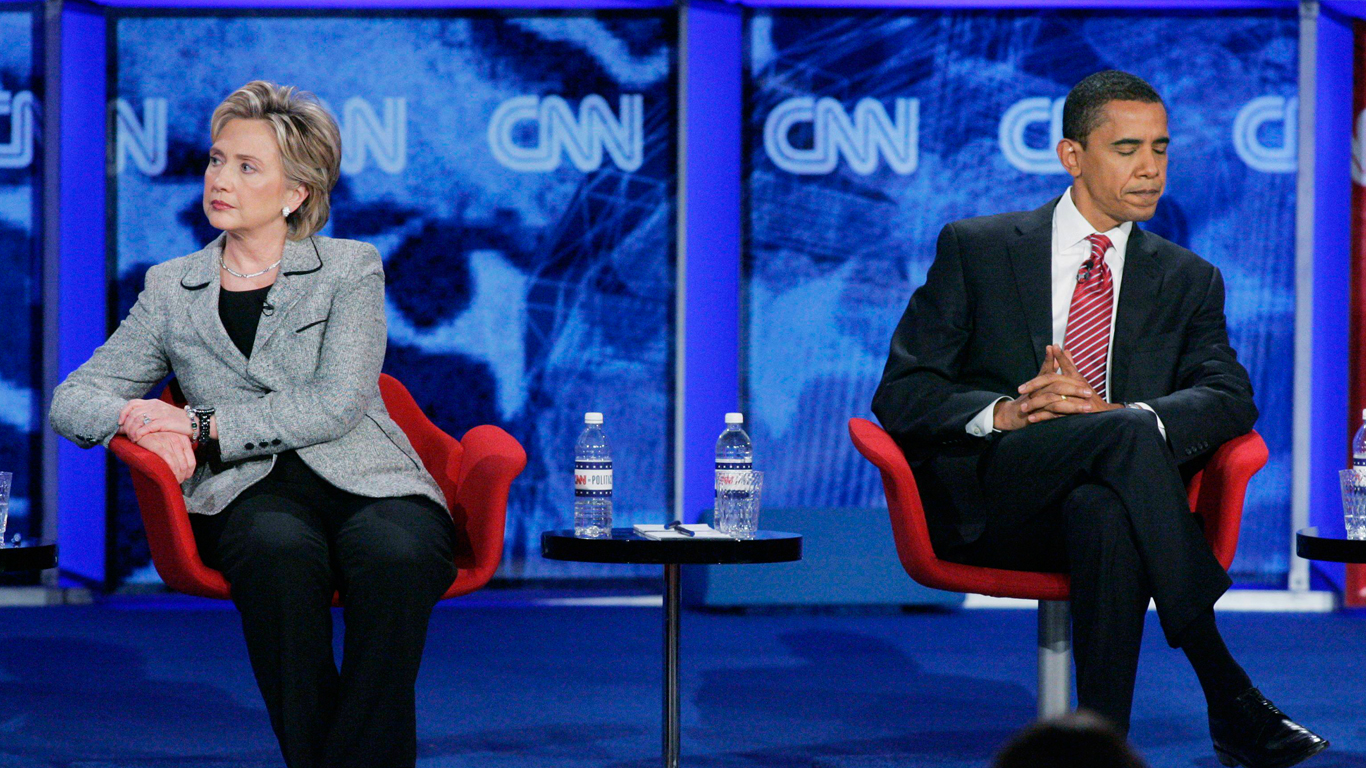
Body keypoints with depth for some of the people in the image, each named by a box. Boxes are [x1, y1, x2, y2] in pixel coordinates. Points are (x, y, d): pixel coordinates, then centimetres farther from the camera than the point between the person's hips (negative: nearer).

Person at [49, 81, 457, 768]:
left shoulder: (352, 269, 11)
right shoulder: (171, 289, 20)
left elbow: (336, 404, -4)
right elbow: (72, 400, 18)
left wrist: (202, 424, -8)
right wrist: (136, 418, -6)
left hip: (367, 481, -1)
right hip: (252, 495, 1)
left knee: (394, 557, -37)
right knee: (279, 552, -37)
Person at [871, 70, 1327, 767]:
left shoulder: (1188, 281, 17)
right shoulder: (974, 250, 11)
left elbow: (1229, 399, 0)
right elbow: (900, 394, 5)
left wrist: (1113, 412, -21)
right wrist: (1000, 413, -17)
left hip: (1110, 501, 2)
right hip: (983, 508, -2)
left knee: (1104, 514, -39)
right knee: (1126, 438, -34)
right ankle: (1230, 697, -38)